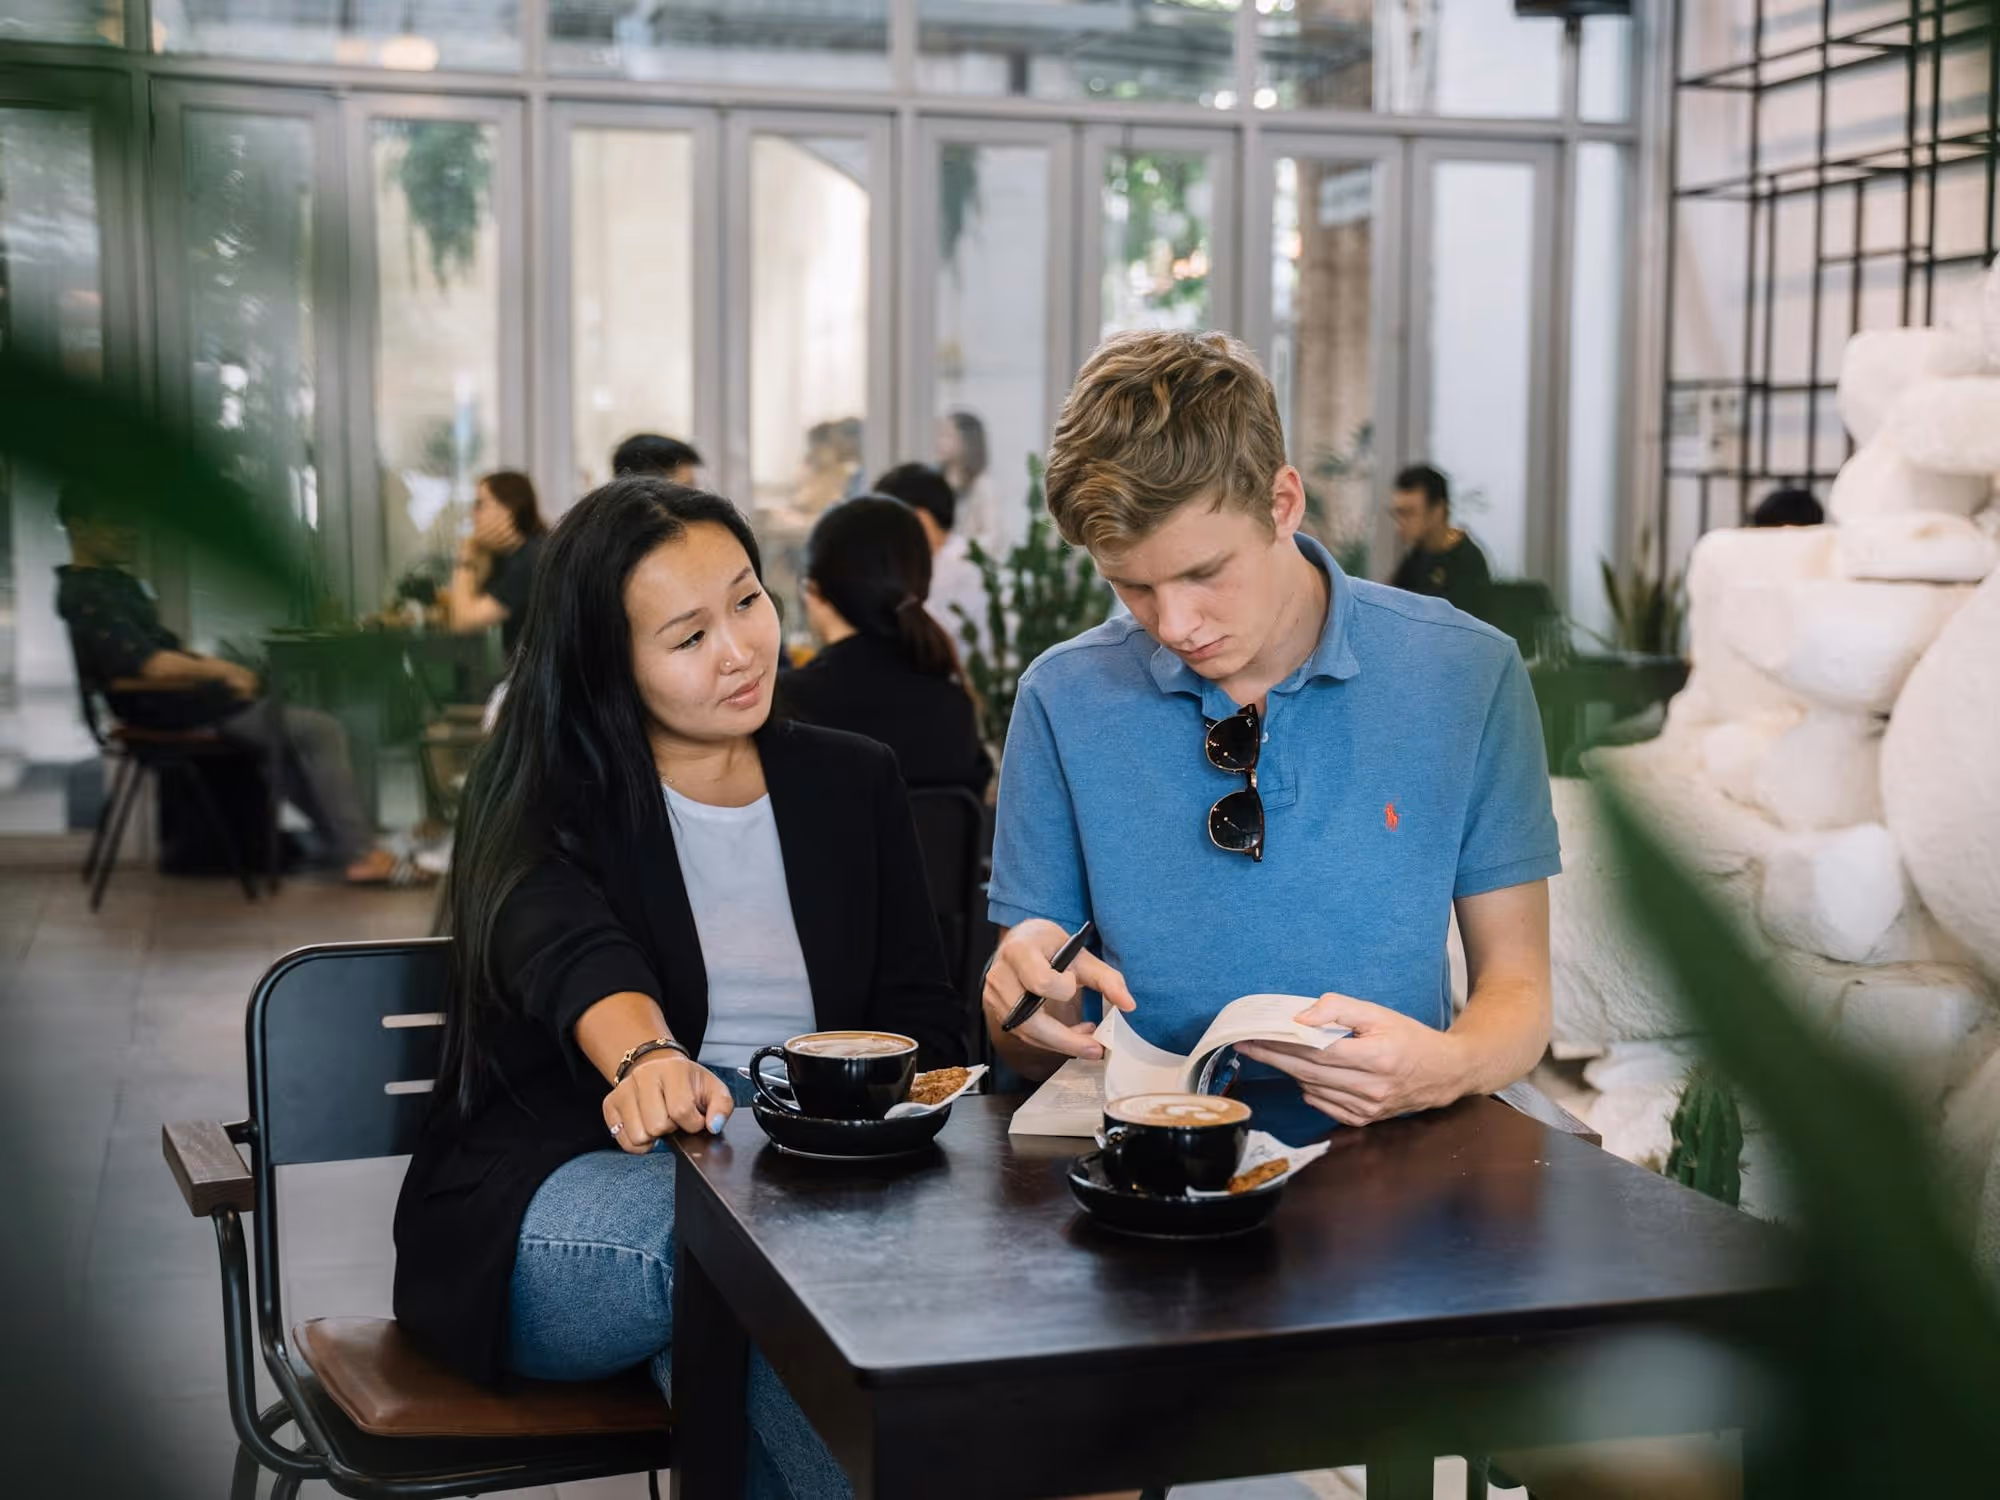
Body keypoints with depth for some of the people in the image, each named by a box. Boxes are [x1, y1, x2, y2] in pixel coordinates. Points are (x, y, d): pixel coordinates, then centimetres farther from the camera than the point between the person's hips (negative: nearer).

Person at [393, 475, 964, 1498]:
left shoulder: (853, 783, 14)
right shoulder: (540, 799, 2)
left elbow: (924, 1024, 8)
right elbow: (576, 955, -22)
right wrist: (648, 1058, -45)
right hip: (570, 1200, -2)